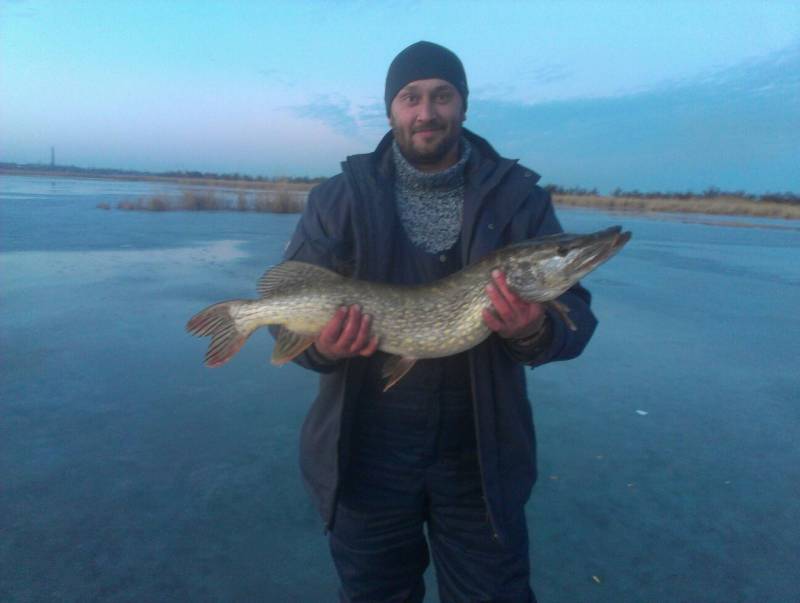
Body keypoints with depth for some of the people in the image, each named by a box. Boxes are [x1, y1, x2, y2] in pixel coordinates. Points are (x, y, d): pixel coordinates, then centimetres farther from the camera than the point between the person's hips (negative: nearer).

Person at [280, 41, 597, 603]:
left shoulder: (520, 198, -2)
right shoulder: (341, 198, -2)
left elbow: (574, 313, -5)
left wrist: (536, 332, -28)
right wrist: (319, 345, -22)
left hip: (480, 450, 0)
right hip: (368, 447, 1)